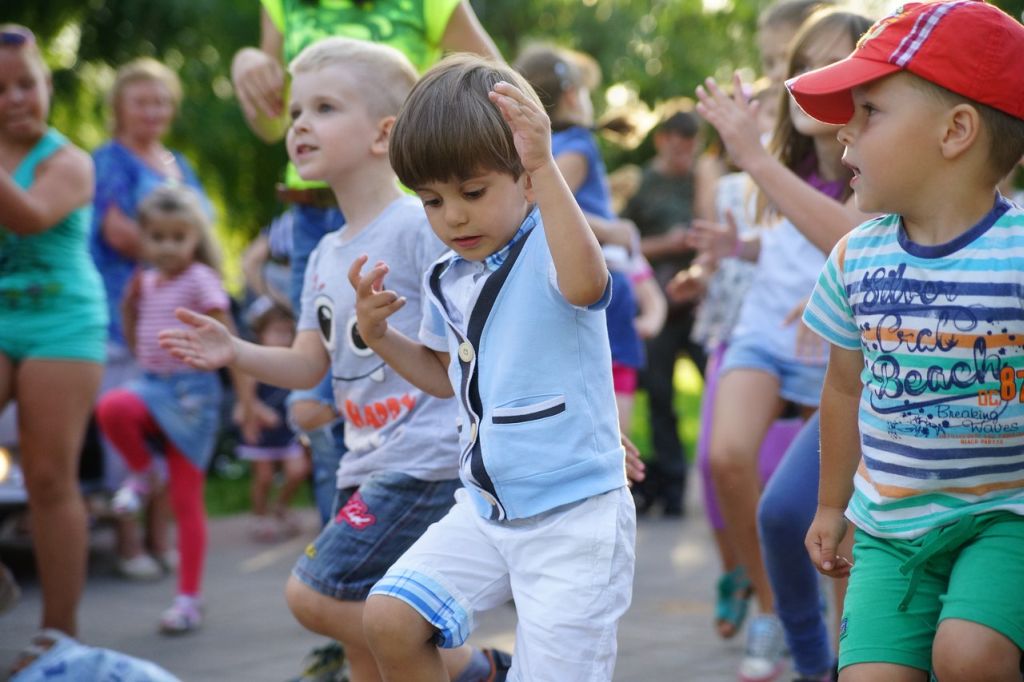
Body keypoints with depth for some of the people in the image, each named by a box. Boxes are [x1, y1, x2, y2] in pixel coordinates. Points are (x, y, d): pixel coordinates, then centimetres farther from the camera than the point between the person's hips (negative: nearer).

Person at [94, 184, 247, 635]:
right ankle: (143, 475, -3)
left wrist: (245, 398, -12)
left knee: (187, 500, -3)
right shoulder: (148, 282, 12)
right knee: (111, 408, -32)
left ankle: (190, 598, 5)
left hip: (191, 390, -5)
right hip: (152, 384, 5)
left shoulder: (200, 280, -7)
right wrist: (129, 305, 4)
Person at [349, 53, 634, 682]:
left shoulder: (549, 249, -15)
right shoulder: (448, 281, 8)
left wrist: (546, 168, -49)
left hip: (574, 513, -7)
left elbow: (585, 284, -42)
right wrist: (380, 335, 7)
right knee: (389, 619, -3)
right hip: (485, 508, 7)